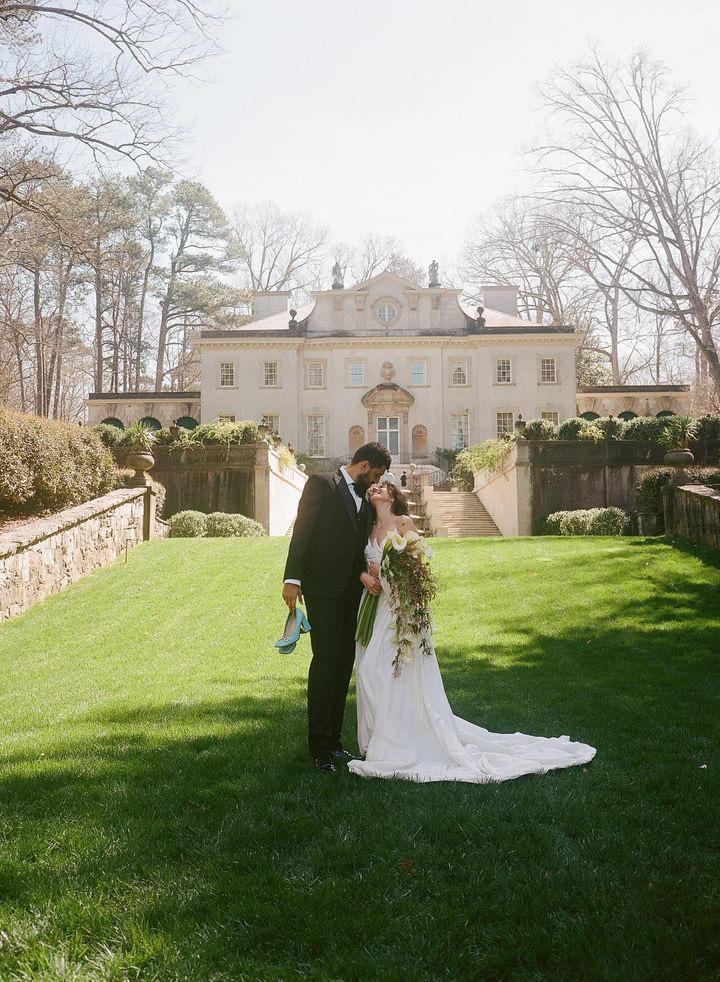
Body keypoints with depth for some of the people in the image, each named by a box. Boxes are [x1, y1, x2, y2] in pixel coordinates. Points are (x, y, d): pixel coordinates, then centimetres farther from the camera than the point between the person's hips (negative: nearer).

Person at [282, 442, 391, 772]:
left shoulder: (364, 499, 17)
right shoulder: (321, 484, -3)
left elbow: (360, 546, 13)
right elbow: (302, 532, -10)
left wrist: (363, 574, -7)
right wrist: (292, 579, -17)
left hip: (350, 592, 7)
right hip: (323, 589, -7)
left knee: (344, 663, 9)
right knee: (325, 661, -7)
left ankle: (333, 738, 18)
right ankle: (320, 746, 0)